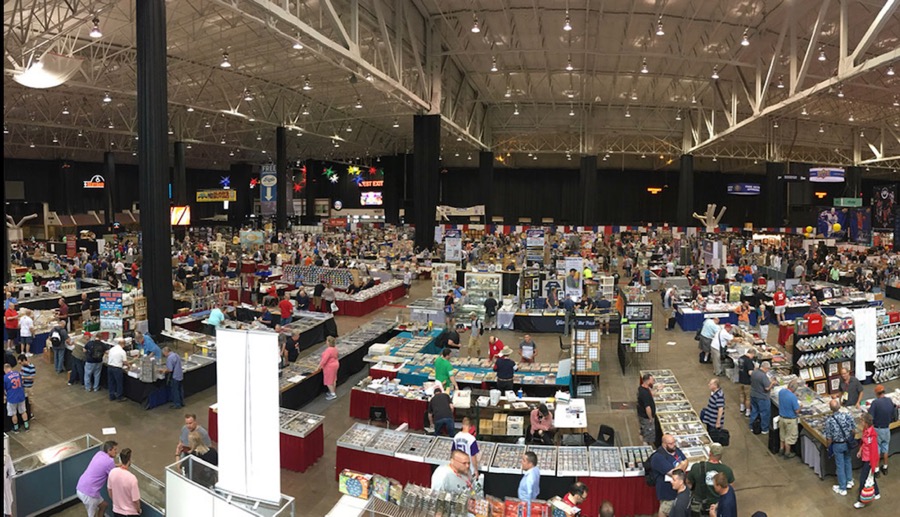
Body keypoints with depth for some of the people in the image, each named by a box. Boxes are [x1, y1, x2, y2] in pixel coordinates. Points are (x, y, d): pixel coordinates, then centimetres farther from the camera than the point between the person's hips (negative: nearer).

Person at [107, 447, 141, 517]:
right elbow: (135, 500, -20)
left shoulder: (112, 472, -14)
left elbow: (109, 490, 4)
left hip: (116, 510, 5)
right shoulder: (132, 478, -30)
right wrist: (139, 510, -1)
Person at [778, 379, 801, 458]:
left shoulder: (781, 392, -9)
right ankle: (787, 453, 28)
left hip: (781, 417, 6)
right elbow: (797, 410, -21)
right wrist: (799, 405, -2)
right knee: (790, 437, 14)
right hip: (790, 419, -6)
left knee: (783, 434, 26)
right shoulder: (793, 397, -31)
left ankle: (781, 449, 41)